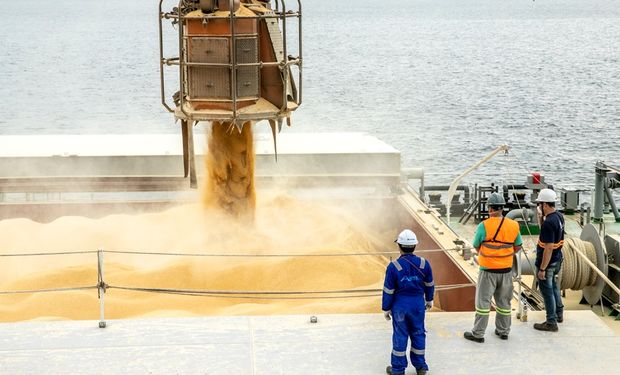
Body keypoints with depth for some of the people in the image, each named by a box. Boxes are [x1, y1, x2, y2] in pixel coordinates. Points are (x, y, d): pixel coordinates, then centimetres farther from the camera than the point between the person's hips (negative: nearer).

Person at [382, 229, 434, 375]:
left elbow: (388, 290, -11)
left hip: (400, 305, -3)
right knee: (418, 333, 16)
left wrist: (386, 308, 1)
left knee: (400, 335, 8)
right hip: (418, 303, 3)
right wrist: (429, 300, 23)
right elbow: (429, 285, 7)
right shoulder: (424, 264, -7)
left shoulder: (393, 266, -17)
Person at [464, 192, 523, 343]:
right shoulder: (513, 225, -3)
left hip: (488, 270, -4)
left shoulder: (484, 226, -17)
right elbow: (518, 247, 8)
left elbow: (476, 246, -5)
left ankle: (478, 333, 10)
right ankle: (503, 331, 27)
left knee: (483, 302, 5)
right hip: (506, 270, 4)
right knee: (504, 302, 17)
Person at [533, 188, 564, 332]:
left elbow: (548, 248, -27)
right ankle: (559, 313, 40)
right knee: (554, 287, 26)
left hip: (547, 262, -9)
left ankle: (551, 323, 12)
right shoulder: (559, 216, 1)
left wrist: (542, 269, -22)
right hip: (557, 260, 9)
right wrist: (541, 217, 5)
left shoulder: (549, 222, -27)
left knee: (547, 291, 3)